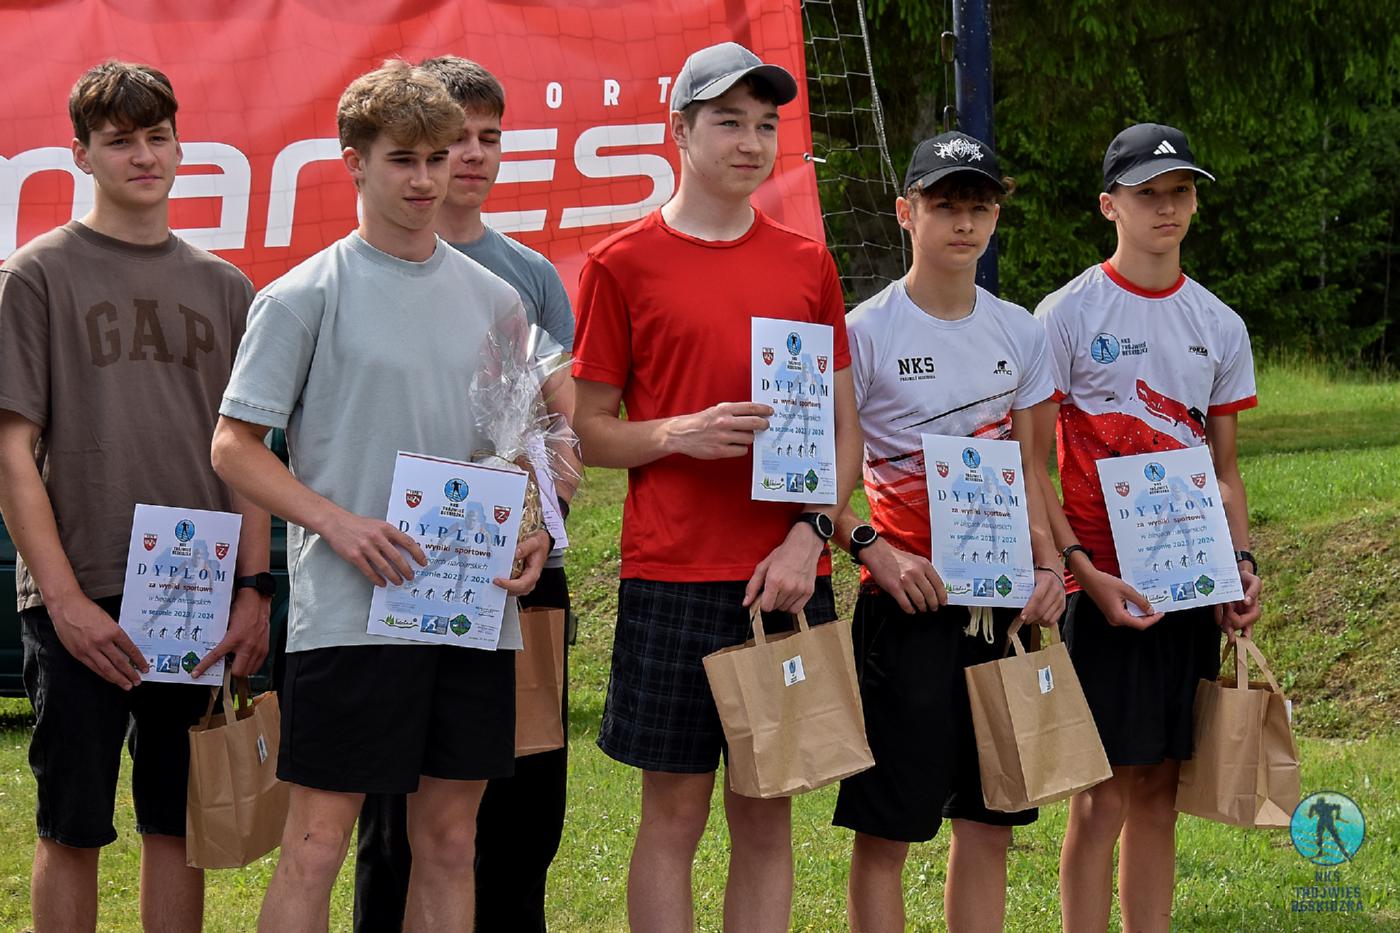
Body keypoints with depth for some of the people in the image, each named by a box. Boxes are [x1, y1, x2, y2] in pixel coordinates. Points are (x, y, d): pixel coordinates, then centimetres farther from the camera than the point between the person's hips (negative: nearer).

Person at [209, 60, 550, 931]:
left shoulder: (493, 300, 13)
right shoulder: (306, 296, -2)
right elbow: (235, 445, -3)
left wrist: (533, 531, 1)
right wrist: (339, 523, -16)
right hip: (350, 608, -5)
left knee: (450, 841, 9)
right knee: (317, 842, -5)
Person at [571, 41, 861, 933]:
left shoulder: (808, 266, 11)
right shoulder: (623, 264, 1)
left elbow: (844, 426, 11)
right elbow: (587, 430, 3)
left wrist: (809, 534, -4)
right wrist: (678, 434, -16)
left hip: (790, 576, 3)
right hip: (672, 576, -3)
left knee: (768, 813, 7)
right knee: (675, 812, 0)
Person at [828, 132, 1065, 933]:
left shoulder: (1020, 333, 9)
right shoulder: (867, 332, -6)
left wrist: (1047, 562, 2)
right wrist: (871, 549, -18)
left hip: (1001, 600, 5)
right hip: (909, 600, -5)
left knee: (990, 824, 9)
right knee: (887, 830, -4)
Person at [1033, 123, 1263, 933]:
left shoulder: (1220, 326, 11)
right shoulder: (1068, 316, -4)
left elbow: (1225, 467, 16)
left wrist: (1243, 561, 0)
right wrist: (1083, 570, -15)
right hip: (1105, 584, -5)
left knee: (1161, 790, 8)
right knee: (1105, 796, -6)